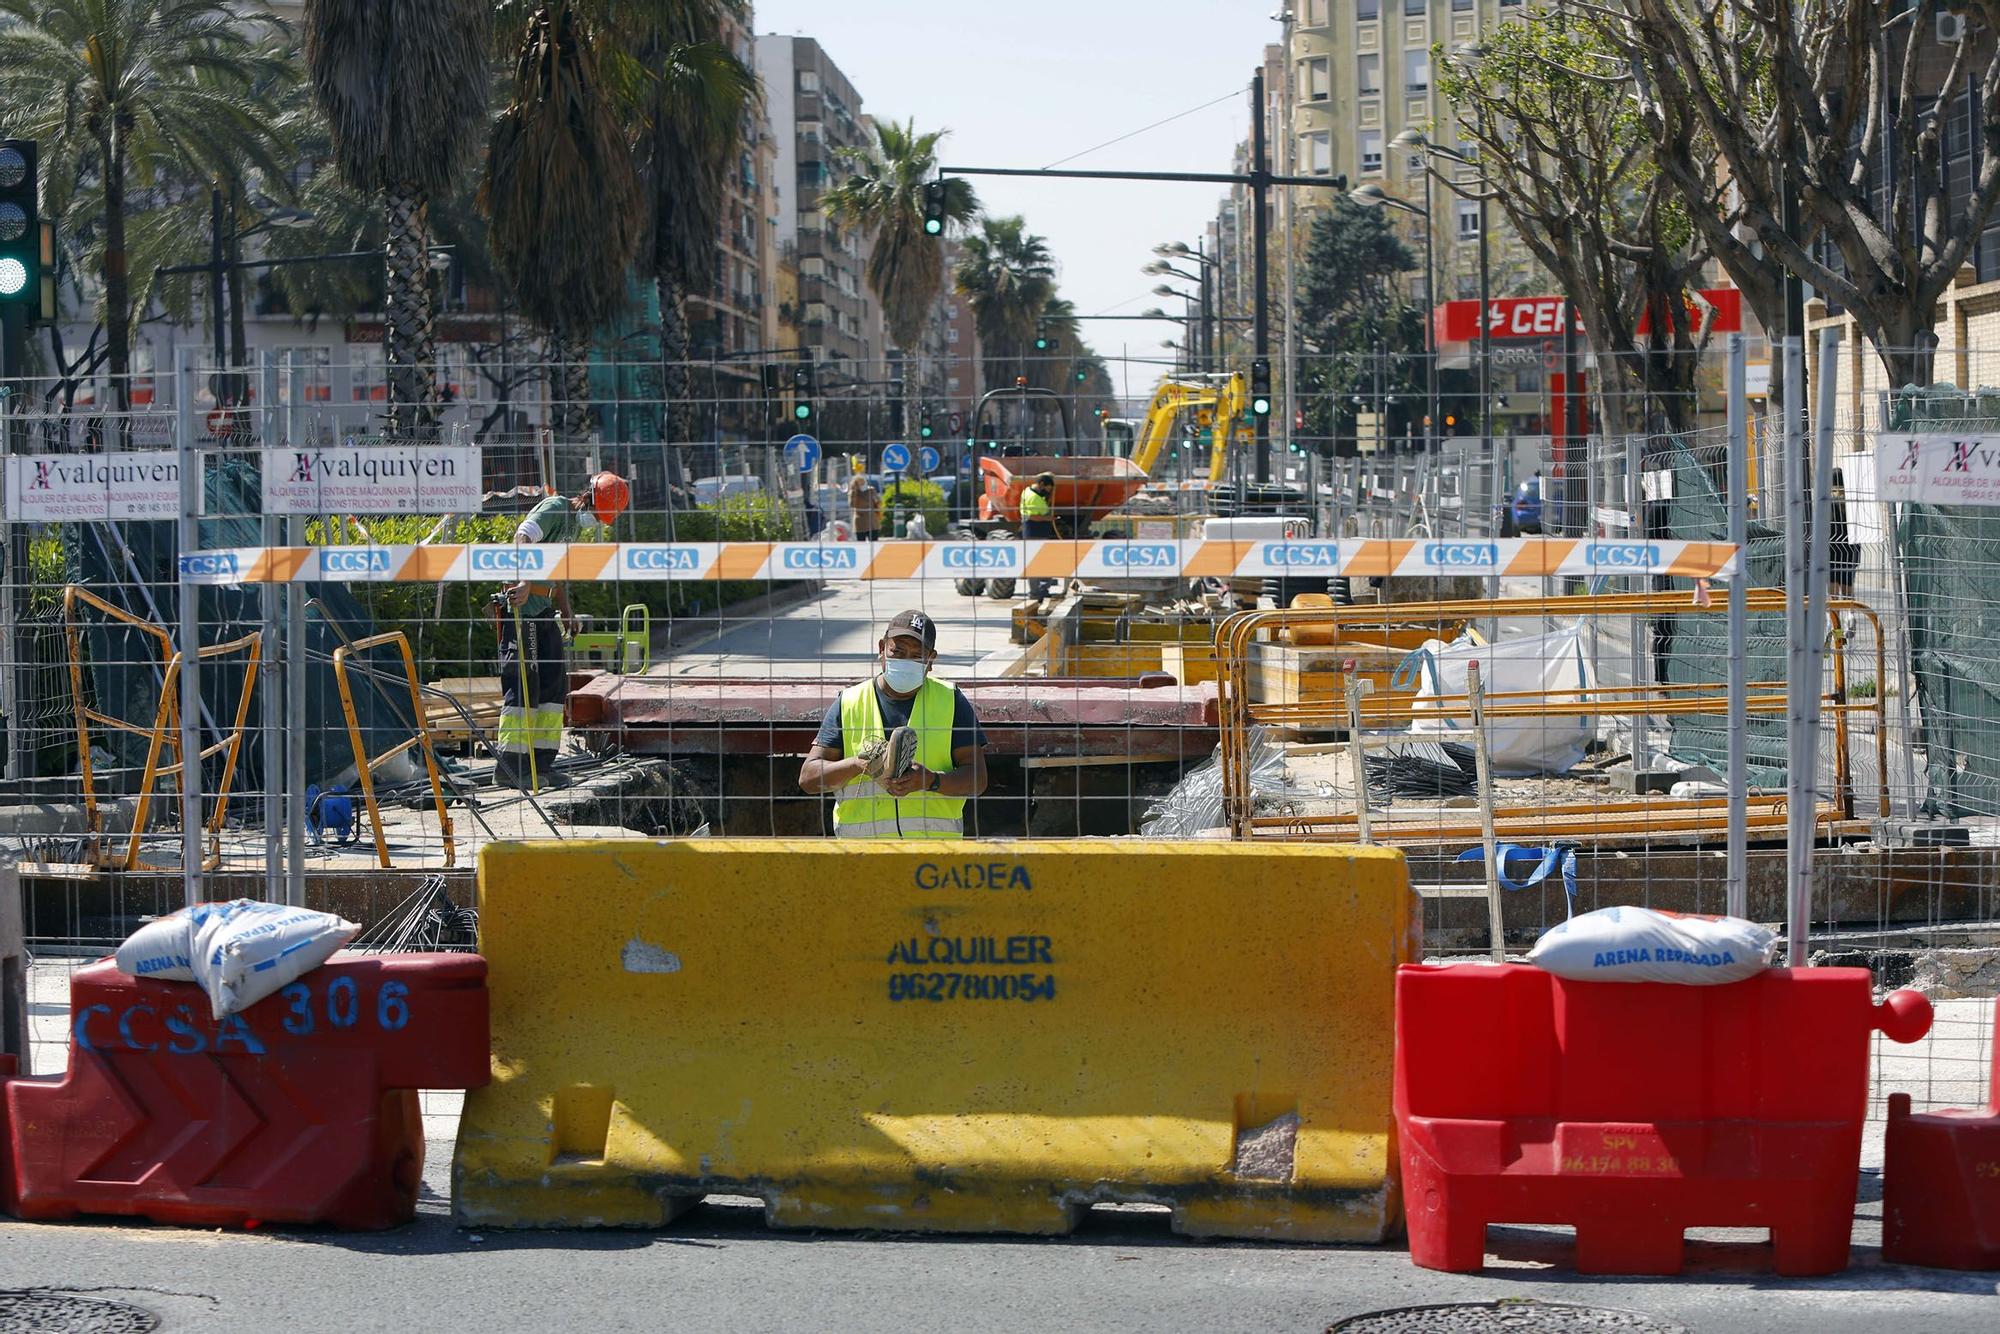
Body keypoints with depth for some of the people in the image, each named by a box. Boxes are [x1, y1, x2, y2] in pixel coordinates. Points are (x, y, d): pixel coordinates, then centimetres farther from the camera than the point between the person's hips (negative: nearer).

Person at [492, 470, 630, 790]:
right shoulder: (555, 508, -11)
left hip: (543, 607, 10)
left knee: (555, 680, 7)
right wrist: (525, 584, -39)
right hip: (521, 605, -10)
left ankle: (542, 762, 11)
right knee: (523, 683, -11)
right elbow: (523, 538, -28)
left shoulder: (575, 523, 19)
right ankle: (509, 765, -10)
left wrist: (566, 610, 29)